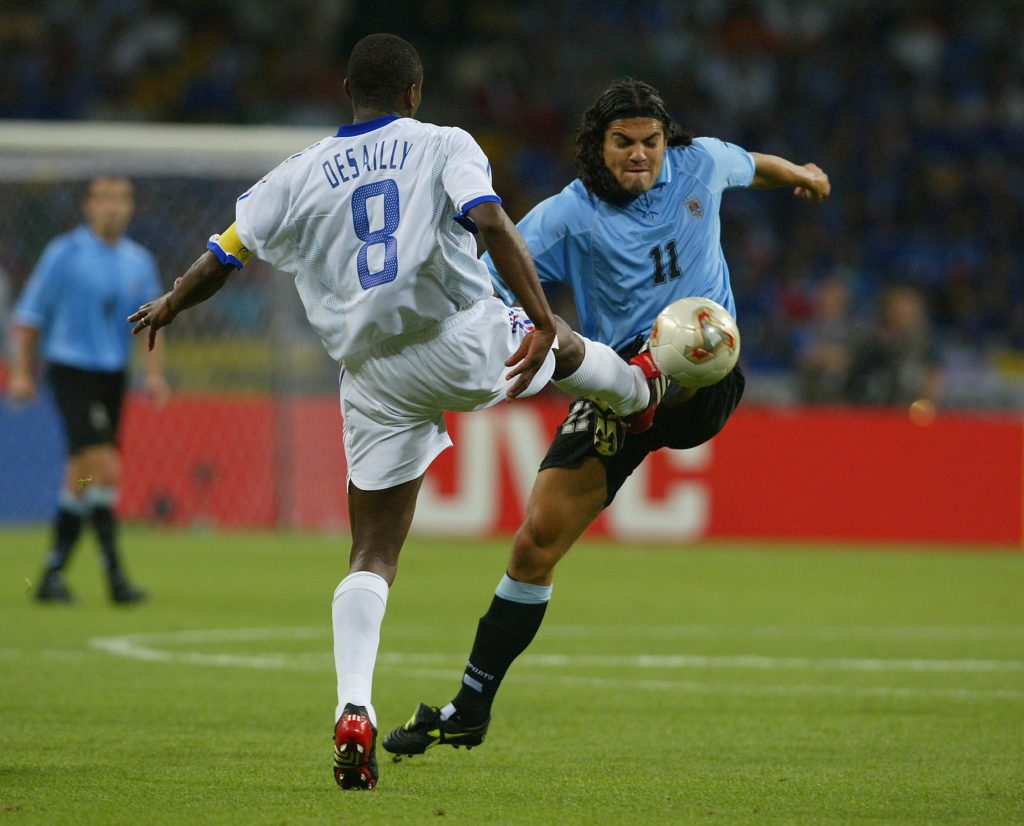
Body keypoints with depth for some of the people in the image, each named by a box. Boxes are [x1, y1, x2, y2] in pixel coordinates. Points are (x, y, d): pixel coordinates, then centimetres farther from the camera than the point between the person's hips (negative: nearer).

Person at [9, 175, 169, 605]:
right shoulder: (64, 254, -5)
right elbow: (29, 315, -1)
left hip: (112, 376, 6)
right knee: (103, 469, -18)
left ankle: (52, 574, 16)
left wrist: (154, 373, 2)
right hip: (71, 371, -6)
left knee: (82, 480, 8)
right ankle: (115, 575, -18)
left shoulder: (139, 260, 10)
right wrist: (22, 372, -4)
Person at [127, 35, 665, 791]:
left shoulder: (299, 177, 8)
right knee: (561, 345, 32)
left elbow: (222, 259, 13)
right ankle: (639, 390, 64)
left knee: (373, 554, 5)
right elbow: (493, 225, -16)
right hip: (469, 346, -2)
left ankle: (354, 710, -11)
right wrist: (540, 322, -20)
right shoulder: (443, 146, 1)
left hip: (374, 380, 2)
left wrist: (169, 307, 32)